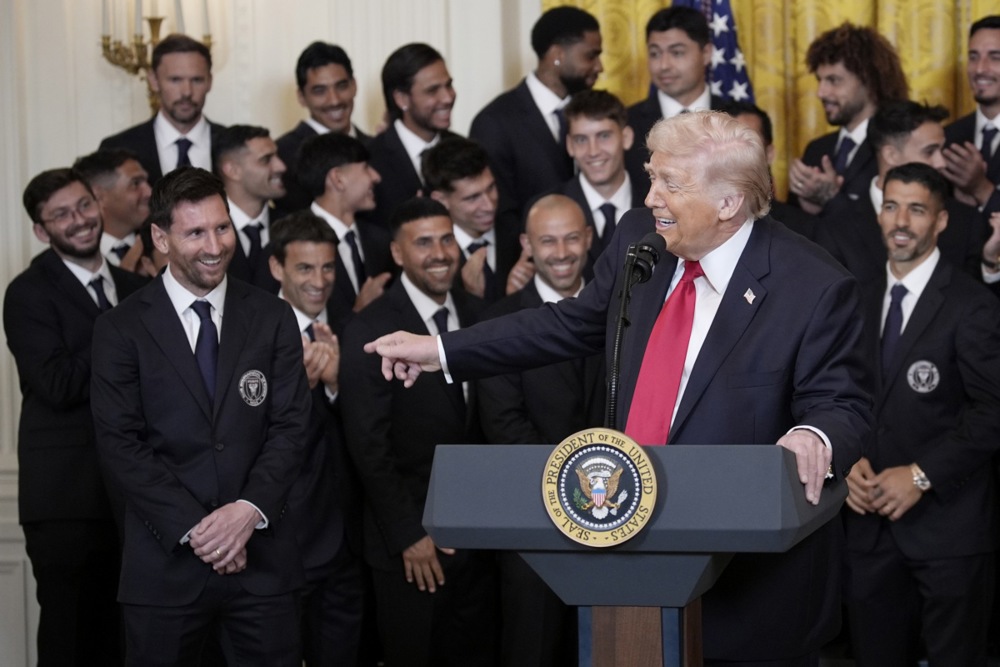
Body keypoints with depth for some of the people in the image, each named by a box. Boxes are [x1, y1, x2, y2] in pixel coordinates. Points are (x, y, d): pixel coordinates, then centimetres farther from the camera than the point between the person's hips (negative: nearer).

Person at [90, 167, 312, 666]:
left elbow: (290, 428, 2)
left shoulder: (273, 319, 6)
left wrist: (249, 509, -13)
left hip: (261, 558, 1)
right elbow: (120, 446, -5)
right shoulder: (121, 330, 0)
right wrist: (193, 528, -13)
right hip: (165, 564, -1)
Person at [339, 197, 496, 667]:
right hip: (412, 547, -5)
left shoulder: (475, 315, 5)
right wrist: (408, 536, -14)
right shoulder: (369, 333, -12)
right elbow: (369, 449, -13)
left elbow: (486, 422, 10)